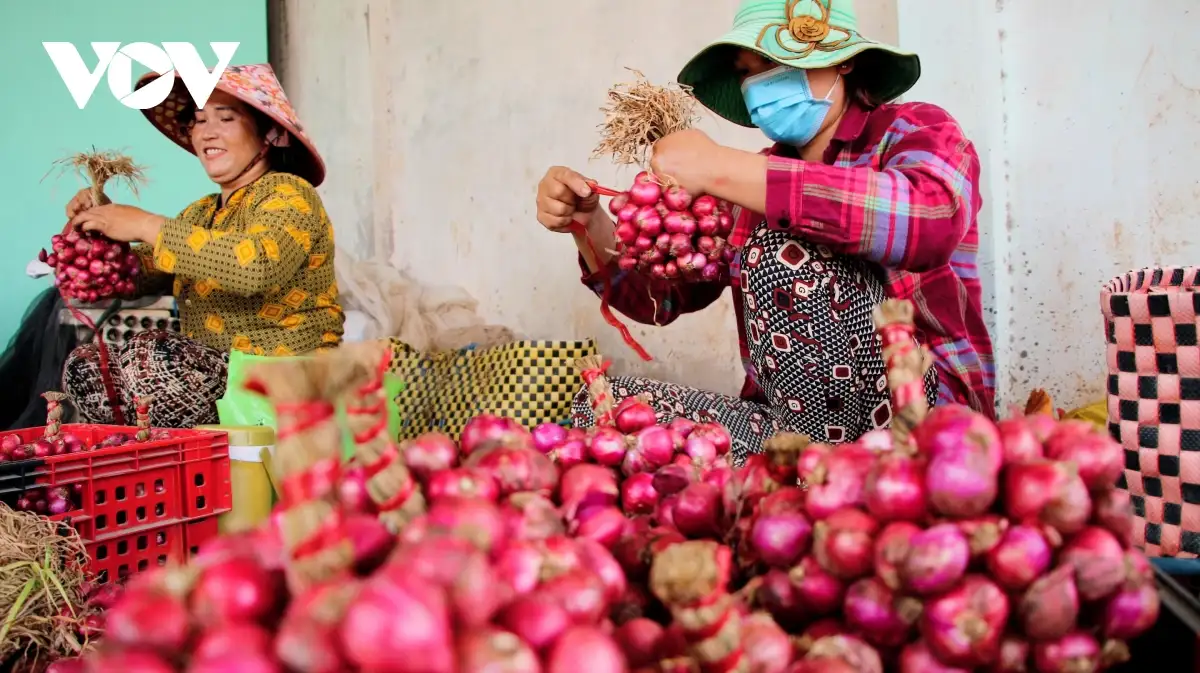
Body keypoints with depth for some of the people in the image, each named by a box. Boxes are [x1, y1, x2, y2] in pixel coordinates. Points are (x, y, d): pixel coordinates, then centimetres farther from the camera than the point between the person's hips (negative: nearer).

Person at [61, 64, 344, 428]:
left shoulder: (290, 194, -7)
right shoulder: (201, 212, 17)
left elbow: (255, 266, -28)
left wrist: (147, 226, -22)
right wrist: (103, 221, -5)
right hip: (209, 373, 7)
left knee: (145, 355, -22)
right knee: (85, 366, -4)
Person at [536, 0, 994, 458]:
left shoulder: (915, 131, -2)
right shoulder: (753, 185, 12)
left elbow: (931, 222, -28)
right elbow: (663, 297, 12)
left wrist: (722, 170, -27)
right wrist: (590, 226, -8)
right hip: (798, 418, 5)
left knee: (784, 245, -24)